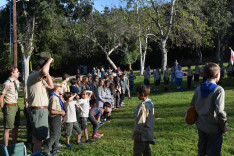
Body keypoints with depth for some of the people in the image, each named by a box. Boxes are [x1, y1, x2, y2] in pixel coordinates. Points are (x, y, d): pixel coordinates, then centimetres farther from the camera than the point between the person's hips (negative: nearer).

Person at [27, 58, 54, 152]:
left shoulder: (40, 79, 19)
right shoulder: (33, 76, -13)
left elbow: (51, 86, 23)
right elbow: (44, 71, -34)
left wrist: (47, 73, 15)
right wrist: (49, 61, -18)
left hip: (42, 110, 11)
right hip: (37, 110, -11)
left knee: (37, 137, 18)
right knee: (40, 138, -12)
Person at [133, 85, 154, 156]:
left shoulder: (143, 105, -21)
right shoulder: (150, 104, 10)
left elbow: (141, 121, -21)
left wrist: (137, 133, -16)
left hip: (142, 135, -10)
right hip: (148, 134, 10)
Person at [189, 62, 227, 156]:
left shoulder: (198, 89, 2)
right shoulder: (219, 90, -16)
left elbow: (192, 106, 8)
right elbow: (219, 111, -23)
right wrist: (223, 126, -10)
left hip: (201, 127, 6)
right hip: (214, 129, -6)